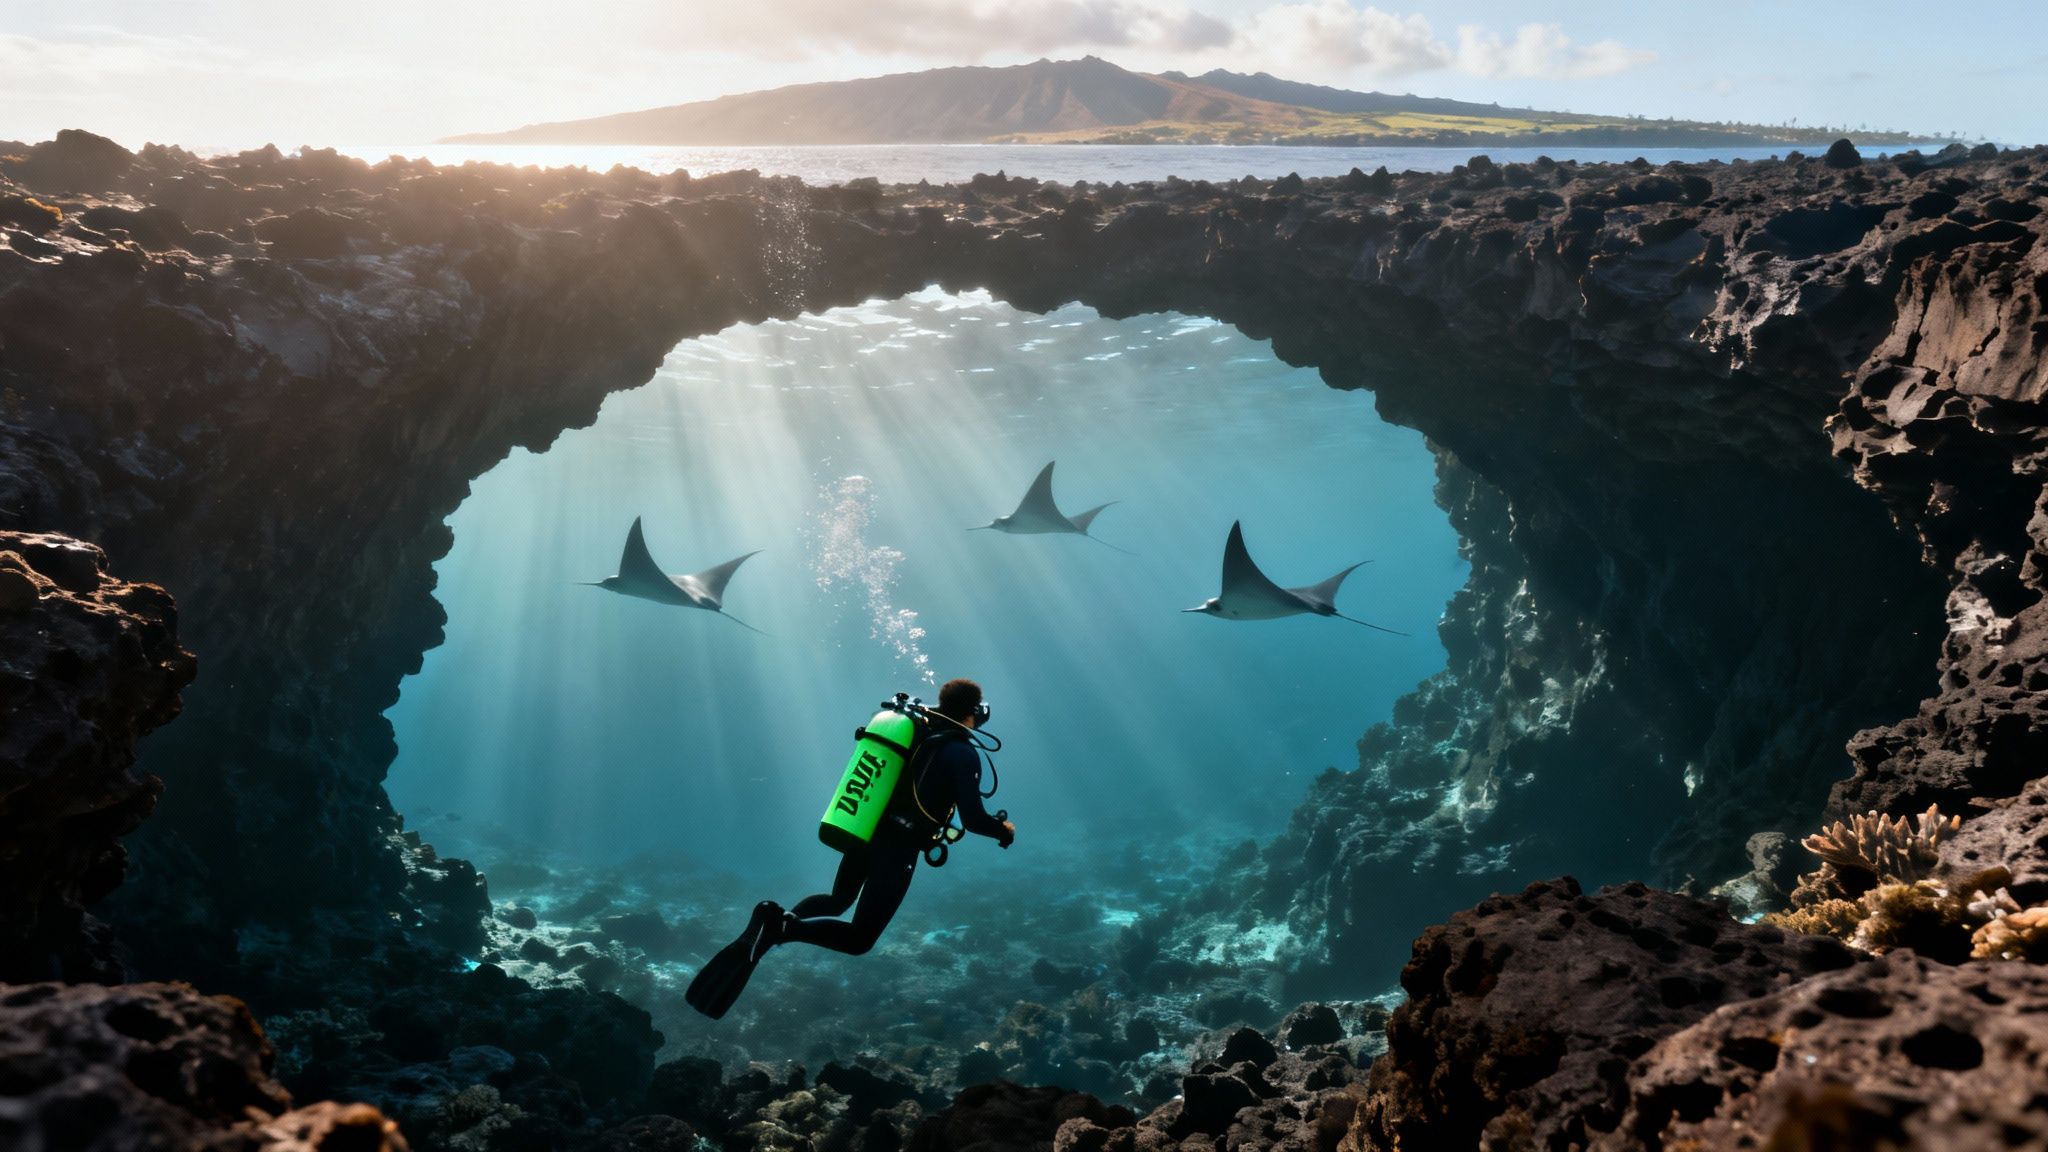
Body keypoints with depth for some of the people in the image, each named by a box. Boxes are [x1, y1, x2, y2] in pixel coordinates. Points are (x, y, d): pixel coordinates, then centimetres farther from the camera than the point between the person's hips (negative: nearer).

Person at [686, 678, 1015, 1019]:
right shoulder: (963, 753, -12)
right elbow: (973, 820, -15)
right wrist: (1003, 829, 5)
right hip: (897, 848, -6)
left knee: (838, 900, 29)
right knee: (860, 938, 4)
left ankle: (776, 918, -2)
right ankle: (784, 926, -21)